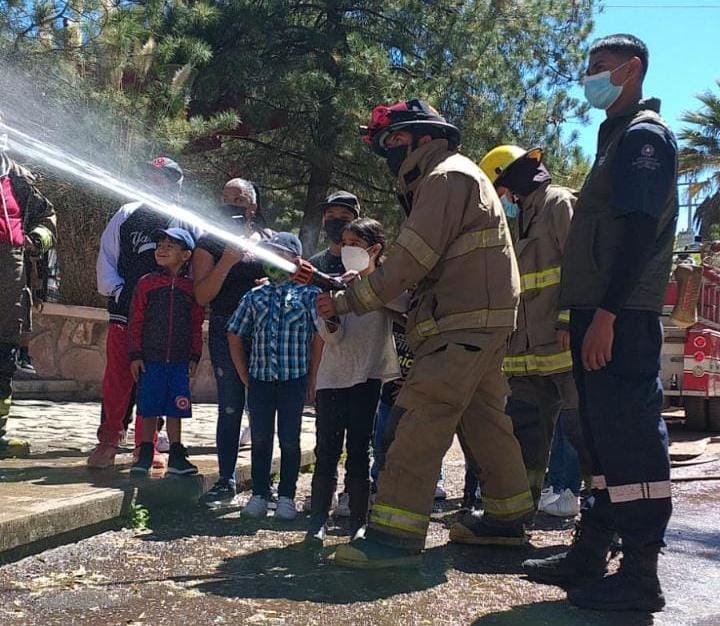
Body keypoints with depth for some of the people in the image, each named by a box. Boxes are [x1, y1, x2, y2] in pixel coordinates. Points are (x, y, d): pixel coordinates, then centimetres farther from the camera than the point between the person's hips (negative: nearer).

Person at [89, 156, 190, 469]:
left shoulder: (188, 224, 5)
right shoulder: (127, 215, 7)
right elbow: (106, 257, 9)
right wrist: (117, 291, -4)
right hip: (125, 312, 0)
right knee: (117, 379, -2)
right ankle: (109, 441, 10)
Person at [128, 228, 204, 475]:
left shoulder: (191, 287, 4)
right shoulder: (146, 283, 1)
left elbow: (196, 325, 8)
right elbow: (136, 322, 1)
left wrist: (195, 356, 4)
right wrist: (135, 355, -3)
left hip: (180, 361, 1)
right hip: (150, 359, -1)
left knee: (176, 410, 8)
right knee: (149, 410, 5)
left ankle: (176, 456, 18)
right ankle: (145, 455, 17)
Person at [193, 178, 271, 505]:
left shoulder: (272, 239, 8)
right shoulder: (210, 242, 2)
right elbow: (202, 296, -5)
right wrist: (227, 261, -17)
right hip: (227, 331, -2)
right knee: (230, 408, 2)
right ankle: (226, 480, 14)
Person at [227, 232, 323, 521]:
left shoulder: (308, 294, 0)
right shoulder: (254, 297, 9)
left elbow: (320, 335, -1)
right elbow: (235, 336, 14)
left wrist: (312, 379, -3)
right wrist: (244, 376, 9)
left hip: (294, 379, -3)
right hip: (259, 379, 3)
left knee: (289, 441, 5)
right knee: (260, 439, 9)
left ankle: (286, 497, 16)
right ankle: (259, 495, 20)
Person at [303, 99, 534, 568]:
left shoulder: (447, 177, -9)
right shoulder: (438, 181, 24)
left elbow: (408, 263, -18)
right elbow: (411, 266, 18)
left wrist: (346, 302, -10)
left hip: (465, 324, -11)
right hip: (482, 322, 11)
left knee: (420, 420, -14)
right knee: (484, 418, 16)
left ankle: (396, 534, -13)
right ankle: (507, 517, 27)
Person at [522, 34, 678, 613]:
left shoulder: (644, 134, -6)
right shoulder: (619, 136, 23)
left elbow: (640, 231, -17)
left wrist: (606, 314, -23)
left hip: (621, 318, -10)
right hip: (602, 314, 10)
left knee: (631, 437, -7)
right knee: (607, 435, 12)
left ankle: (640, 576, 0)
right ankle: (590, 554, 22)